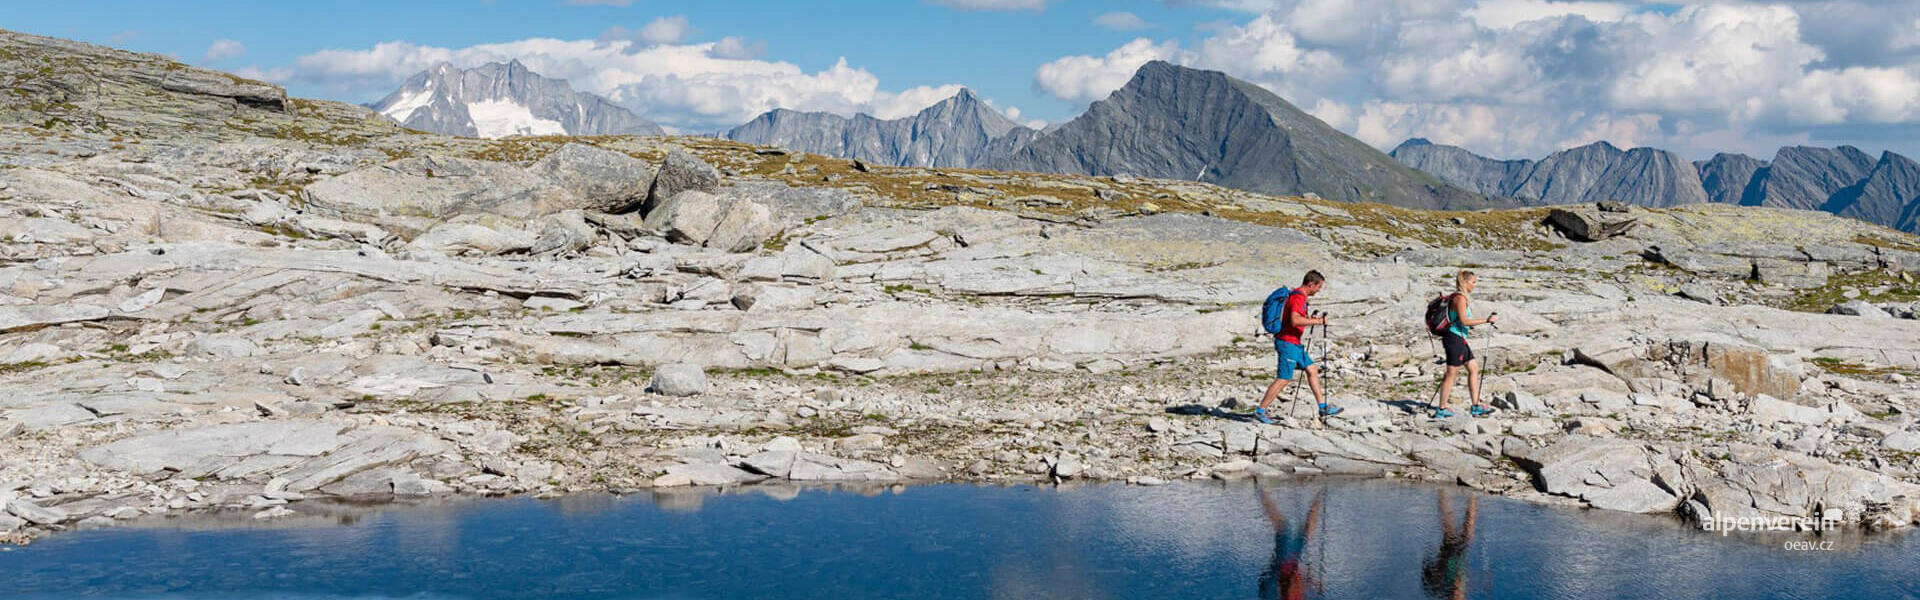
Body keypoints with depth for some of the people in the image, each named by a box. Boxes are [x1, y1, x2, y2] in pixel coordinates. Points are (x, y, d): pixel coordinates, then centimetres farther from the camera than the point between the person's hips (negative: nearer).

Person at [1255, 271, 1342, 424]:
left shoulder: (1297, 295, 15)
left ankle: (1323, 407, 15)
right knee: (1283, 379, -7)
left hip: (1294, 343, 11)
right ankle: (1260, 411, -1)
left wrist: (1310, 319, 15)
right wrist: (1317, 321, -21)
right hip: (1287, 342, -11)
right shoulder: (1299, 297, -17)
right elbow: (1294, 320, -30)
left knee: (1312, 370, 11)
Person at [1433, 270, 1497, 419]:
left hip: (1460, 339, 10)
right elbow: (1464, 320, -23)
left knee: (1474, 368, 11)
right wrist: (1486, 320, -21)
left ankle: (1476, 407, 13)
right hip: (1455, 339, -10)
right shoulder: (1460, 298, -16)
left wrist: (1467, 329, 27)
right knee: (1452, 373, -5)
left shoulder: (1463, 297, 16)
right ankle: (1441, 409, 1)